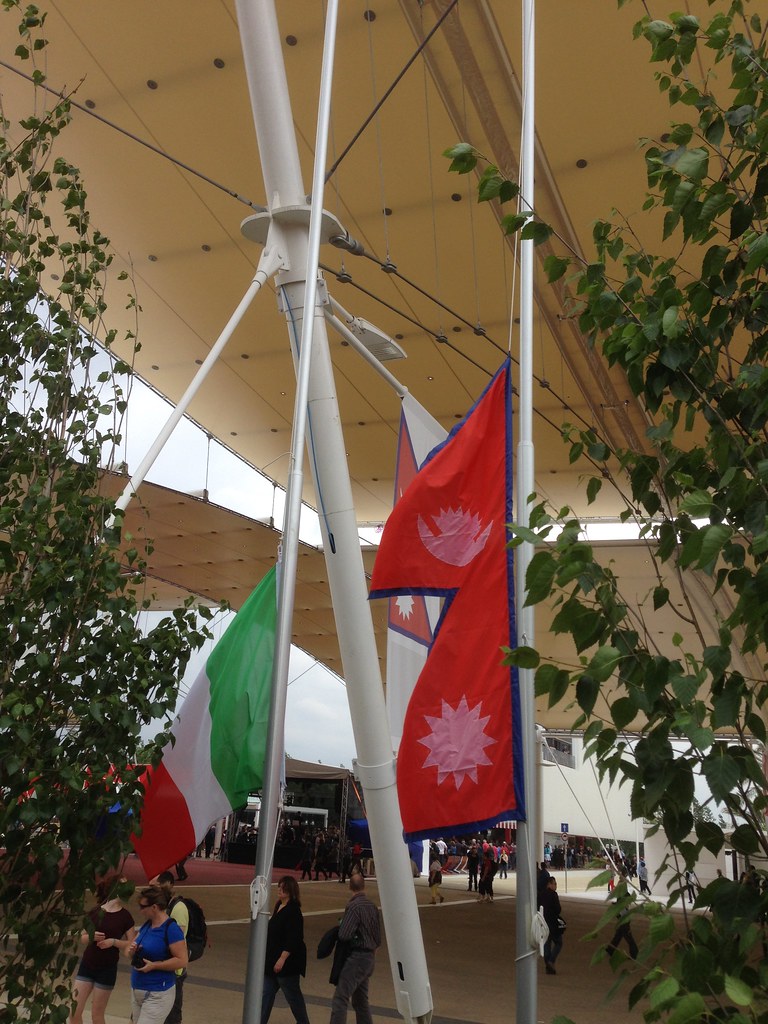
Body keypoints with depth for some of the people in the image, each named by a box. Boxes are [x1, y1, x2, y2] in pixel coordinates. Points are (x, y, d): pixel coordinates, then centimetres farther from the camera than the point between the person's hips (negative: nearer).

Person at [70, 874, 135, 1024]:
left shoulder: (125, 916, -6)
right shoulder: (95, 912, -1)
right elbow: (83, 937, 7)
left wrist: (114, 941, -19)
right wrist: (92, 936, -14)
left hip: (107, 969, -2)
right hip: (86, 966, 2)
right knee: (74, 1011, 2)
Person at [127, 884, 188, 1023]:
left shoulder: (171, 928, -17)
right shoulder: (146, 925, 8)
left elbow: (182, 960, -21)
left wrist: (154, 965, -23)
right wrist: (132, 951, -7)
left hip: (157, 994, -8)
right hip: (136, 990, 8)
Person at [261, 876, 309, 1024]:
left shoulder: (293, 911, -20)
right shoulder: (279, 907, 8)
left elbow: (292, 939, -24)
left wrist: (282, 959, -27)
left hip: (288, 961, -9)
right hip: (272, 959, 9)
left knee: (292, 995, 6)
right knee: (266, 993, 8)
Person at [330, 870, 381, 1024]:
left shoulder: (354, 906, -17)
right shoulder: (372, 906, 7)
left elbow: (344, 935, -20)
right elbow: (378, 938, 13)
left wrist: (341, 924, 0)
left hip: (356, 958, -9)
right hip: (370, 958, 9)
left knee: (340, 999, -10)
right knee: (360, 1000, 19)